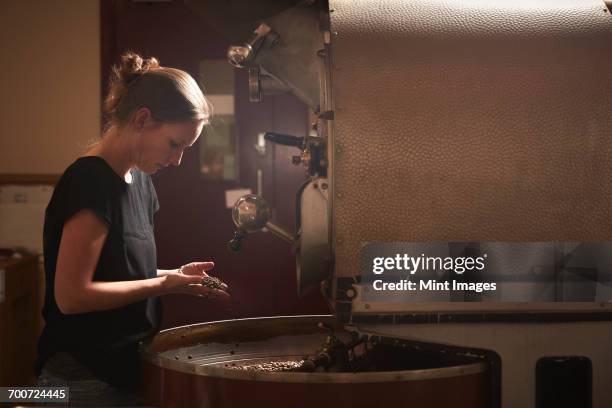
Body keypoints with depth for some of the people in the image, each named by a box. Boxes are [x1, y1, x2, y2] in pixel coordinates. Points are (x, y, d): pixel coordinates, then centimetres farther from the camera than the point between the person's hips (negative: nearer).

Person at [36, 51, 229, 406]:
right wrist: (164, 284, -16)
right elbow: (71, 295, -21)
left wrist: (174, 276, 0)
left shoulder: (140, 180, 9)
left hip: (124, 369, 9)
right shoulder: (91, 181, -18)